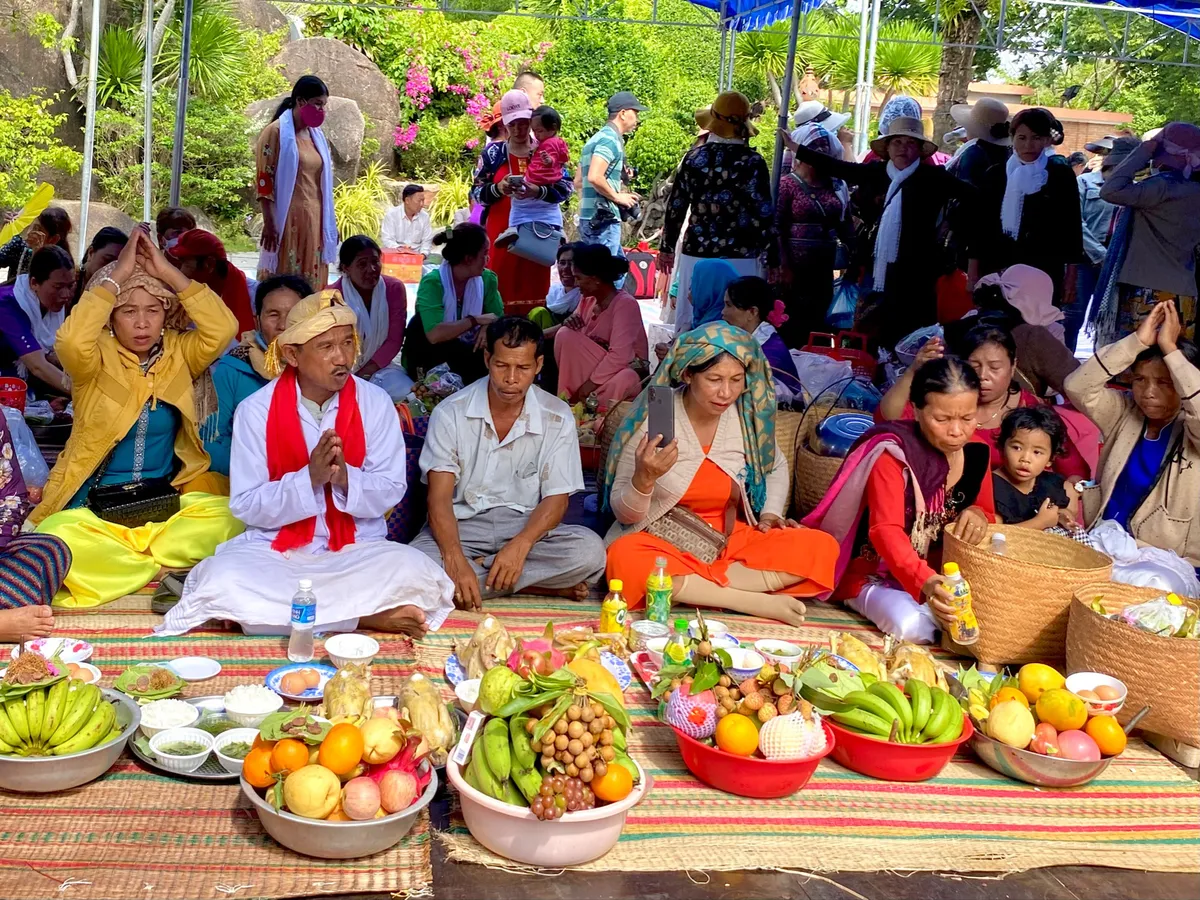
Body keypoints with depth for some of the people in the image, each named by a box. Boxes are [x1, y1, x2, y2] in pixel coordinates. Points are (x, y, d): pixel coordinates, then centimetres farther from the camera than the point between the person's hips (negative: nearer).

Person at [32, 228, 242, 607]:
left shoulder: (178, 353, 5)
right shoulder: (97, 358, -3)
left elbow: (223, 329, -13)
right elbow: (71, 341, -27)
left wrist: (168, 272, -15)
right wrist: (118, 275, -21)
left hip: (167, 500, 2)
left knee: (228, 517, -27)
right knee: (57, 539, -35)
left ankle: (114, 562, -17)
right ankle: (167, 572, -19)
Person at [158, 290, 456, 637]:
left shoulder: (376, 402, -2)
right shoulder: (256, 410, -6)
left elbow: (391, 489, -2)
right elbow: (245, 505, -8)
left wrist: (344, 478, -23)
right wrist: (309, 478, -23)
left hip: (357, 548, 0)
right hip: (274, 548, 1)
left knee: (417, 574, -29)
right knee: (223, 579, -33)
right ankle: (367, 616, -24)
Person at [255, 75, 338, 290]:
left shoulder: (316, 135, 14)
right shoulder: (276, 132, -6)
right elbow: (265, 182, -10)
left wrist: (328, 224, 15)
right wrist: (269, 223, -16)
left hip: (314, 220, 7)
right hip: (288, 220, -7)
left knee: (311, 284, 7)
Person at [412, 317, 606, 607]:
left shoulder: (557, 418, -1)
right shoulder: (451, 413, -5)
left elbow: (556, 498, -3)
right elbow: (439, 497, -11)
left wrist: (519, 546, -24)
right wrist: (456, 560, -29)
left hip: (527, 526, 1)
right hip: (462, 526, -1)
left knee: (590, 551, -29)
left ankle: (480, 569, -16)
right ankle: (544, 586, -22)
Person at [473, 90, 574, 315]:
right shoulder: (493, 153, 6)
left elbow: (565, 189, -2)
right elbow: (476, 192, 6)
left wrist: (538, 191, -20)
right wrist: (498, 189, -14)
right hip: (502, 232, 0)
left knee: (535, 287, -1)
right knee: (502, 288, -4)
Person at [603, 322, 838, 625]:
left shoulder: (749, 415, -6)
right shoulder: (654, 419, -14)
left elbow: (776, 466, 18)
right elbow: (624, 513, -10)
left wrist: (771, 514, 0)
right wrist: (643, 479, -30)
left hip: (729, 540, 4)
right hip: (663, 542, -3)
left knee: (820, 548, -17)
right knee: (625, 560, -37)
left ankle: (687, 586, -22)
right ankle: (754, 601, -28)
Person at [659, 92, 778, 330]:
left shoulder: (694, 157, 3)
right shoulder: (753, 162, -6)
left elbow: (675, 207, 8)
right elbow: (764, 214, -7)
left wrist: (667, 247, 20)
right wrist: (772, 259, 0)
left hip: (696, 254, 3)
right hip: (740, 259, -3)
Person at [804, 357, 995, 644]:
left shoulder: (976, 454, 0)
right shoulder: (894, 455, -19)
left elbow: (987, 512, 12)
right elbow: (886, 531, -31)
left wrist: (978, 514, -16)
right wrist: (925, 582, -49)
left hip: (943, 574, 6)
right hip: (877, 574, -6)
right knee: (912, 626, -34)